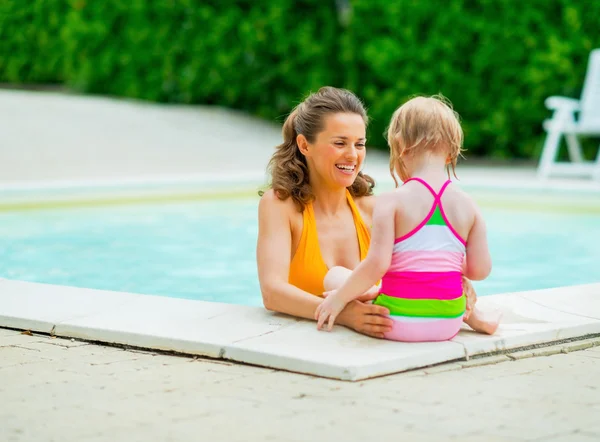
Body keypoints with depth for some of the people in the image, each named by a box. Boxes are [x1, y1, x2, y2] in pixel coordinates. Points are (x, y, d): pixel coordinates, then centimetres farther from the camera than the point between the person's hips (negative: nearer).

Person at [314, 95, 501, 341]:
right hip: (449, 324, 6)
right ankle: (473, 315, 24)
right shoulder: (467, 205, 1)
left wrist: (340, 297, -5)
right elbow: (480, 270, 2)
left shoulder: (392, 201, -12)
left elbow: (377, 263, -19)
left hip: (399, 323, -6)